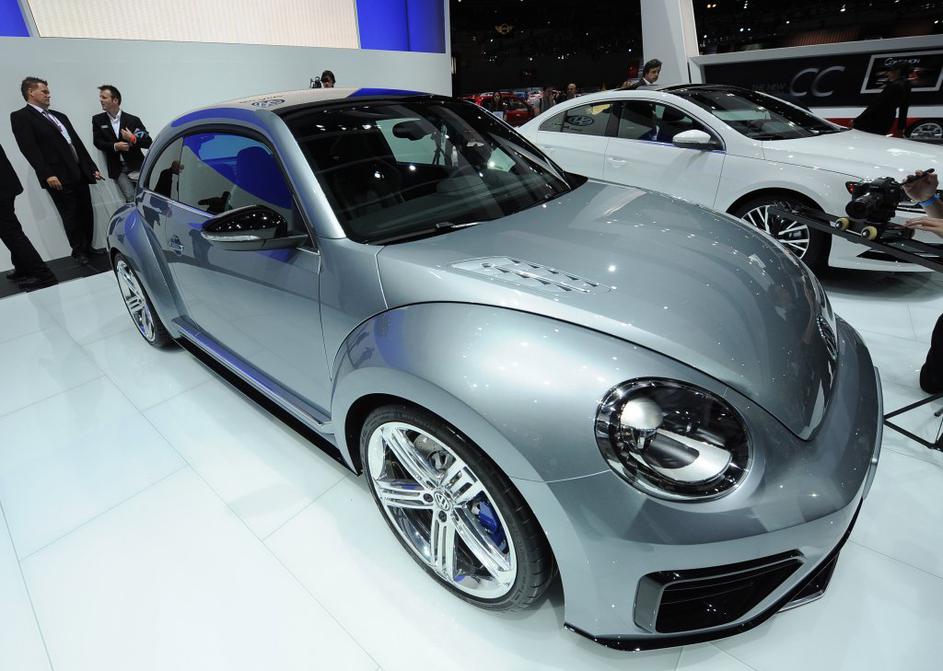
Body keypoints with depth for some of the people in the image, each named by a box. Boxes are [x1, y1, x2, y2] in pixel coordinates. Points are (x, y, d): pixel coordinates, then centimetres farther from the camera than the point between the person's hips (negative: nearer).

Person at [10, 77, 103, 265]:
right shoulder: (20, 117, -1)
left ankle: (87, 246, 19)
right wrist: (47, 175, -22)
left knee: (86, 213, 8)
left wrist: (92, 168, 12)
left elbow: (78, 143, 20)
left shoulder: (59, 116, 21)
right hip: (59, 178, -6)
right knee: (70, 215, -1)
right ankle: (78, 252, 9)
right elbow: (29, 149, -12)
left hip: (80, 173, 6)